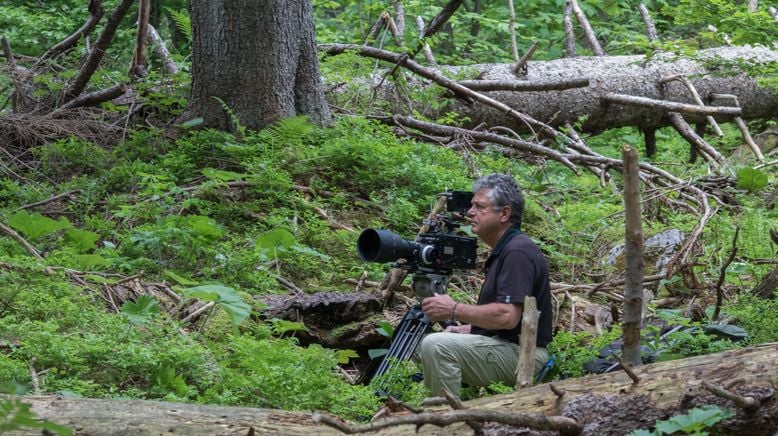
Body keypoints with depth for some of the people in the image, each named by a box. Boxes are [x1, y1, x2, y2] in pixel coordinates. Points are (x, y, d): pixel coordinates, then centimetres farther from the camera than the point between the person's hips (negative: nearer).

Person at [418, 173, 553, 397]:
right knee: (425, 347, 19)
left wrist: (455, 310, -17)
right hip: (505, 347, 11)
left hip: (521, 354, -11)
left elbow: (508, 316, -26)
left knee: (437, 346, -26)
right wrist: (467, 329, 8)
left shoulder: (518, 252, -16)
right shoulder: (503, 250, 17)